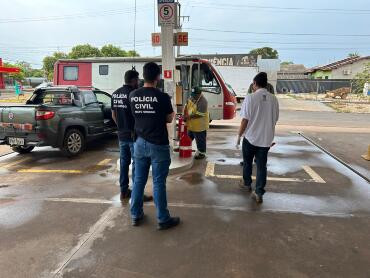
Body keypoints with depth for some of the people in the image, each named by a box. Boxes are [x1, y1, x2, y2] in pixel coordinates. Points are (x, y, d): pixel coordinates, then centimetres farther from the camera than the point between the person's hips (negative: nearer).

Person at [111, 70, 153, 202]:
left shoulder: (116, 94, 9)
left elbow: (113, 115, 15)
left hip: (122, 134, 8)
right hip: (134, 135, -8)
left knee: (124, 162, 14)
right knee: (137, 164, -1)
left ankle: (124, 191, 22)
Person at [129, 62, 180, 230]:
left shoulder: (133, 96, 1)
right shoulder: (162, 97, -13)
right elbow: (169, 119, -2)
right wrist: (172, 113, 18)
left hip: (140, 143, 5)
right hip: (158, 145, -5)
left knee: (139, 180, 14)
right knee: (158, 183, 2)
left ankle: (136, 215, 26)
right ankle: (163, 220, 15)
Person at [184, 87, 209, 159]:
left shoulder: (202, 102, -25)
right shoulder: (191, 98, 1)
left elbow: (199, 114, -29)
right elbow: (186, 106, 12)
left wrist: (189, 117, -26)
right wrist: (184, 115, -3)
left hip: (200, 125, -8)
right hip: (191, 124, 8)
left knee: (200, 140, 6)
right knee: (189, 138, 24)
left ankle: (202, 153, 22)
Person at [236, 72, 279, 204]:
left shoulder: (250, 98, -13)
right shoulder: (273, 99, 0)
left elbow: (245, 120, -14)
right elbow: (275, 120, 8)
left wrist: (239, 135, -2)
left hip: (250, 137, -3)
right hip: (266, 139, 3)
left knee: (247, 162, 19)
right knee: (262, 166, 9)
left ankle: (247, 183, 38)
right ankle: (259, 193, 8)